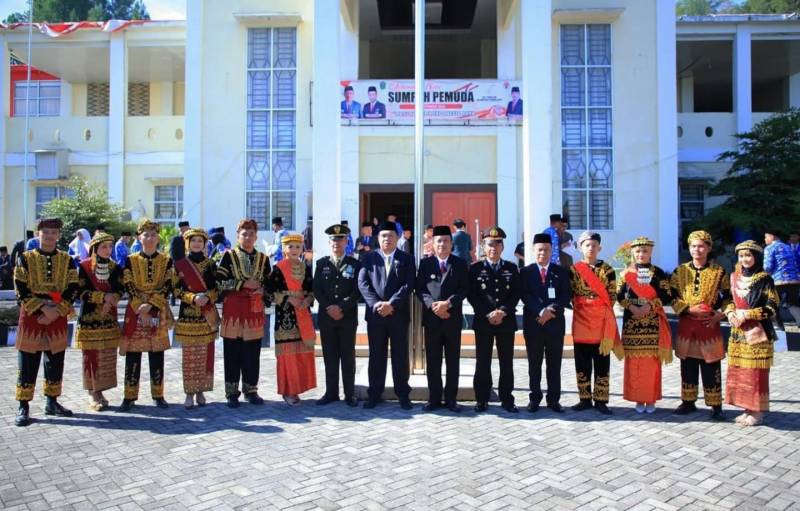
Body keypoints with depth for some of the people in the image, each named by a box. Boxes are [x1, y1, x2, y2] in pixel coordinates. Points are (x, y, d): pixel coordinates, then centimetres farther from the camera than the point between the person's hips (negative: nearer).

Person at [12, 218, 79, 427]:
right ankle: (23, 407, 9)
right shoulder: (25, 258, 1)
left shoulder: (67, 260, 6)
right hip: (31, 316, -2)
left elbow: (72, 290, 0)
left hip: (58, 318, 2)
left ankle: (52, 402, 23)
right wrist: (42, 308, -16)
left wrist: (56, 311, -12)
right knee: (27, 365, 0)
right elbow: (21, 290, -6)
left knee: (55, 362, 10)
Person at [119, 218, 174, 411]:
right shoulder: (131, 260, 3)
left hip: (158, 312, 0)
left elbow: (167, 287, -4)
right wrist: (140, 309, -14)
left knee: (157, 355, 5)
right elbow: (129, 288, -3)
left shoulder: (166, 260, 4)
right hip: (135, 312, 0)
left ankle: (158, 395, 14)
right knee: (133, 355, 1)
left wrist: (150, 305, -15)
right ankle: (130, 396, 10)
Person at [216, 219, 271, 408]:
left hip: (255, 311, 3)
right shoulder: (229, 256, 1)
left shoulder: (263, 259, 10)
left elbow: (270, 284, 15)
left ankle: (251, 390, 19)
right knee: (232, 353, 3)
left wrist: (262, 290, -7)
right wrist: (243, 284, -14)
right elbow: (219, 282, -7)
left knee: (253, 354, 7)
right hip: (233, 311, -3)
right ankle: (232, 392, 13)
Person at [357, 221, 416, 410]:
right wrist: (376, 304, -15)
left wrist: (391, 304, -16)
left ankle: (403, 395, 14)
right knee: (376, 356, 8)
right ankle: (374, 394, 17)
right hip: (375, 314, 1)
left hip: (399, 314, -1)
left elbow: (409, 286, -6)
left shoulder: (407, 259, 5)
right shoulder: (369, 258, 8)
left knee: (400, 356, 5)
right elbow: (363, 283, -2)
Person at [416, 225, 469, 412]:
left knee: (453, 361, 6)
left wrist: (448, 303, -18)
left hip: (453, 318, 0)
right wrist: (433, 305, -16)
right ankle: (434, 398, 15)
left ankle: (451, 398, 15)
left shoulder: (460, 264, 5)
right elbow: (420, 289, -1)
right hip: (431, 318, 0)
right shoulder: (425, 263, 6)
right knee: (432, 361, 6)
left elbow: (464, 289, -3)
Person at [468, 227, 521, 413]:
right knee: (482, 362, 3)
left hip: (507, 321, 1)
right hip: (482, 321, -1)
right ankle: (481, 400, 11)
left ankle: (507, 400, 14)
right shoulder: (475, 269, 4)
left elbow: (516, 294, 2)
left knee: (506, 362, 5)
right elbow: (472, 295, -3)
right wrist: (488, 314, -13)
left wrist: (502, 312, -12)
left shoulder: (512, 268, 9)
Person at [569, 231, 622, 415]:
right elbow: (569, 295, 5)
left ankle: (600, 400, 11)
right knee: (582, 363, 5)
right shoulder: (573, 269, 3)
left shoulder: (607, 270, 3)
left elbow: (612, 297, 3)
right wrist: (581, 308, -4)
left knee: (602, 363, 4)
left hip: (602, 323, 0)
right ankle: (585, 399, 15)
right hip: (581, 322, 0)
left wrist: (603, 313, -3)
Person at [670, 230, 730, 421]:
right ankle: (688, 402, 20)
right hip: (686, 325, 2)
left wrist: (719, 314, -9)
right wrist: (689, 309, -12)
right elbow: (672, 297, 2)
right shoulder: (680, 271, 5)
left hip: (709, 325, -2)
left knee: (711, 368, 2)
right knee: (687, 367, 9)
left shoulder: (719, 272, 1)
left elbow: (728, 298, 5)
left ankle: (716, 405, 11)